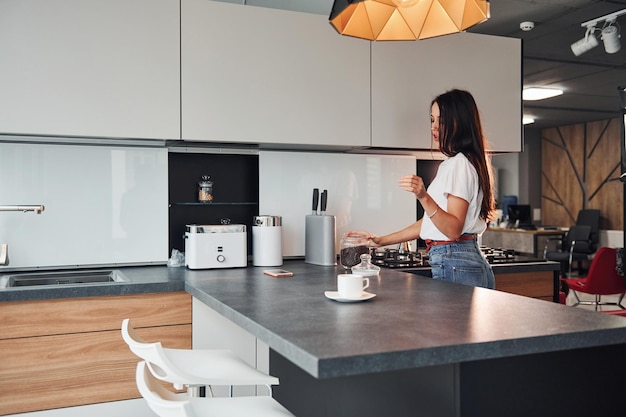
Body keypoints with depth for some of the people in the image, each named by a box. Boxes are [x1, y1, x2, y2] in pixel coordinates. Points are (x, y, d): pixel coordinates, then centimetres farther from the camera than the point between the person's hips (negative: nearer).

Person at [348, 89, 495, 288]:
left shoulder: (460, 163, -11)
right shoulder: (450, 164, 19)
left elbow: (453, 230, -20)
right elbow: (429, 222, 21)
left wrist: (424, 197, -33)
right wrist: (381, 240, 20)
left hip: (454, 267, -9)